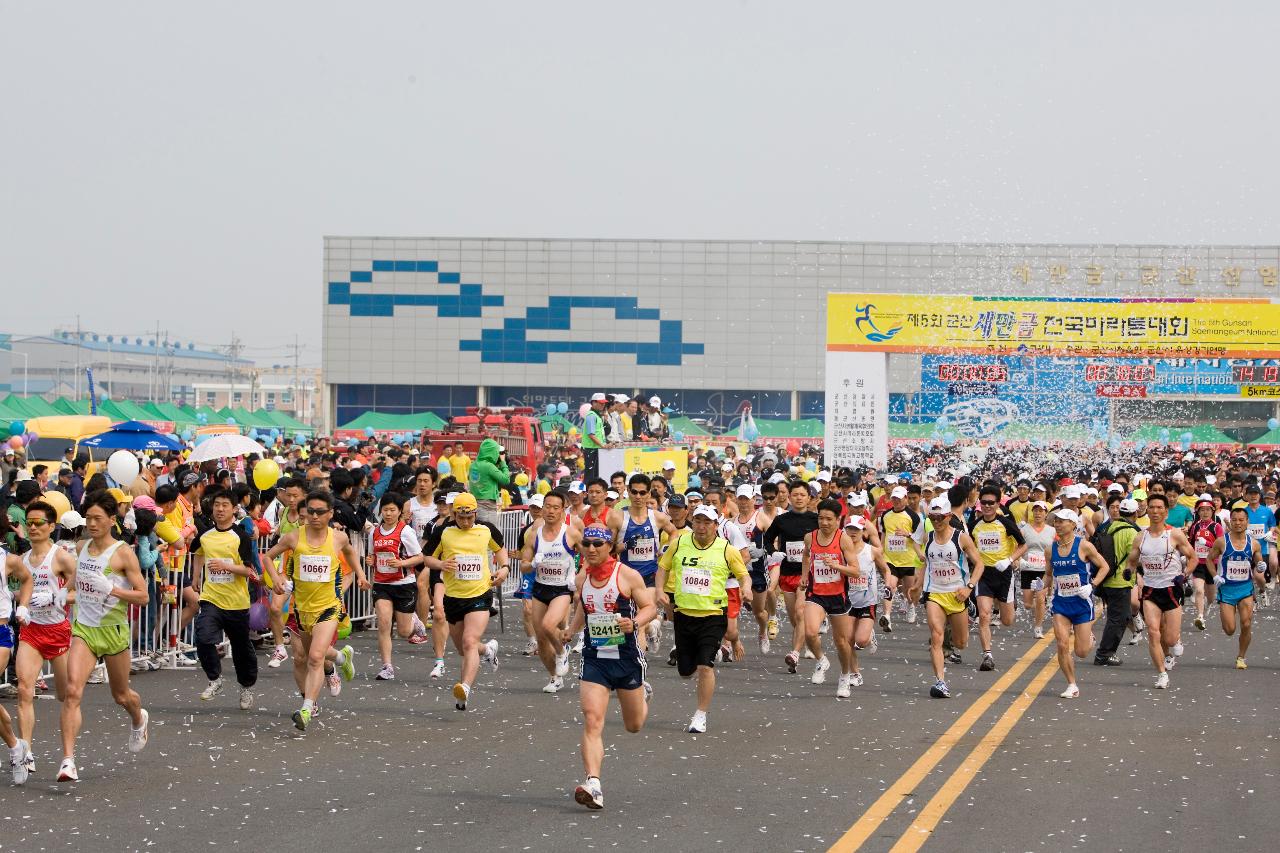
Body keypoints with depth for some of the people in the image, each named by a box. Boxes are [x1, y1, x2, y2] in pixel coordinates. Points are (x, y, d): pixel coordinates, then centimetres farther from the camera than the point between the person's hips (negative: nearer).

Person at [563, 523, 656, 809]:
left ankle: (643, 695, 52)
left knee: (634, 725, 16)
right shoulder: (582, 578, 4)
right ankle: (593, 786, -23)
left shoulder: (627, 575, -10)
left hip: (627, 657, -2)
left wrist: (635, 623, -26)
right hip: (594, 657, 2)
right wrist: (572, 631, 7)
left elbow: (650, 607, -7)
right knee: (592, 721, -16)